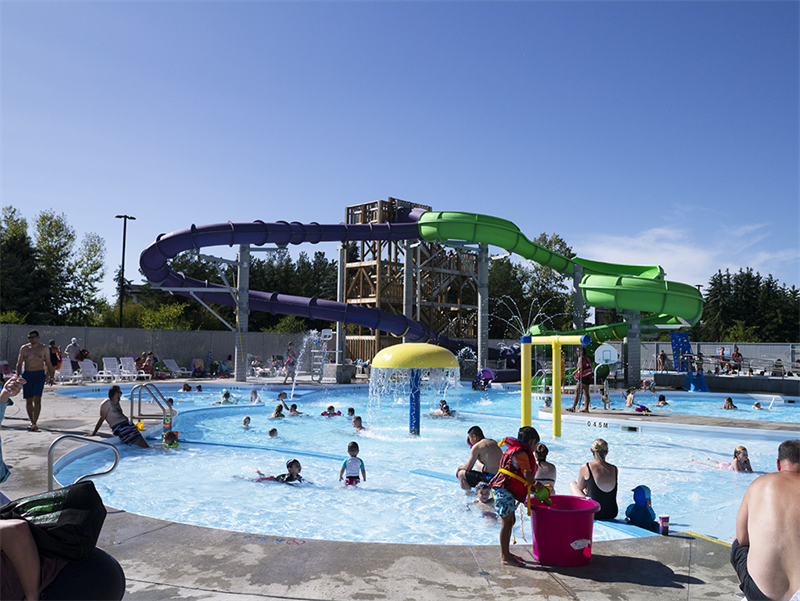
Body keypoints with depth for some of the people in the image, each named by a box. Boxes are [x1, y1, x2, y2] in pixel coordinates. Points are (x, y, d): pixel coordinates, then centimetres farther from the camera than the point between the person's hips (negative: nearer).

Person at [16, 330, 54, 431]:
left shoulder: (44, 348, 3)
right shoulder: (24, 348, 6)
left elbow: (48, 363, 8)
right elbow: (19, 363, 7)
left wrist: (51, 377, 6)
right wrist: (17, 376, -4)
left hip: (39, 375, -2)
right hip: (26, 375, 3)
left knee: (37, 399, -14)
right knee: (28, 400, 7)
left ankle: (35, 423, -18)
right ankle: (32, 421, 21)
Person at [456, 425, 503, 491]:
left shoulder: (476, 447, -11)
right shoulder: (493, 442, 12)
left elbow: (468, 468, -6)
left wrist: (459, 468, 16)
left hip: (492, 479, -8)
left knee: (461, 474, 2)